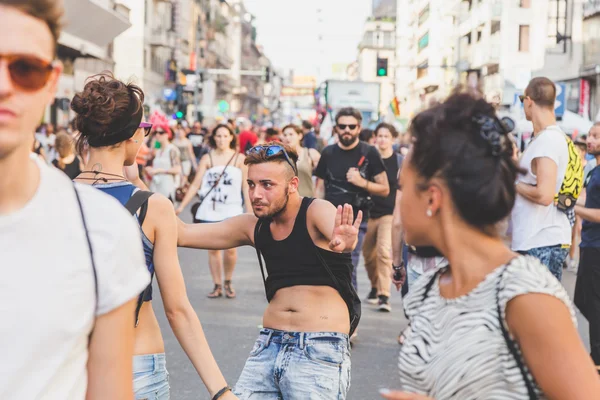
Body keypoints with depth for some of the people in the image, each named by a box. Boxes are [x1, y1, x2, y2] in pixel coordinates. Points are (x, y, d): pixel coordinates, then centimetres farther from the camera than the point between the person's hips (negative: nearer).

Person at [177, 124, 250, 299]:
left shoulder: (239, 159, 3)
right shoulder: (207, 159, 4)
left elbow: (245, 187, 5)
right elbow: (195, 185, 2)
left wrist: (249, 211, 1)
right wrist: (181, 206, -4)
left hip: (232, 210, -1)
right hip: (209, 210, 1)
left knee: (230, 249, -10)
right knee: (213, 249, 2)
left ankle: (228, 283, 12)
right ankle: (217, 286, 13)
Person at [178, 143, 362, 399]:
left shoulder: (316, 211, -8)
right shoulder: (254, 226, 9)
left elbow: (335, 229, -32)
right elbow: (183, 234, 10)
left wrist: (344, 242, -55)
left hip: (320, 349, -5)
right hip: (268, 346, 6)